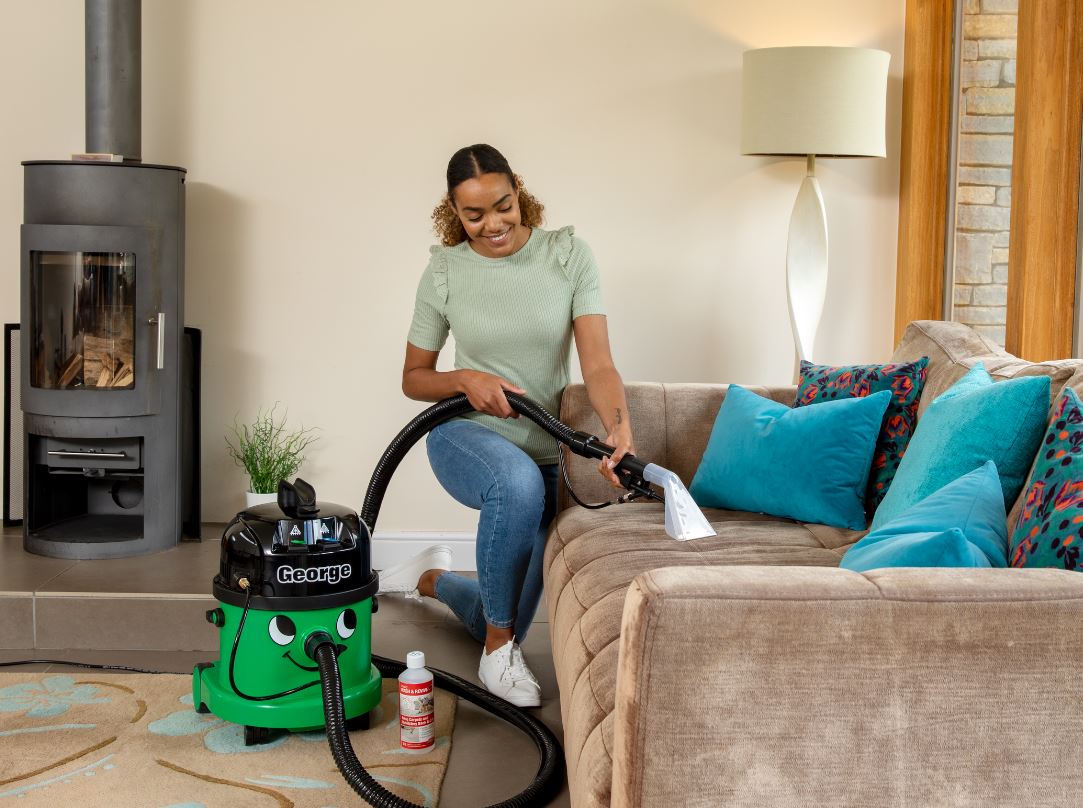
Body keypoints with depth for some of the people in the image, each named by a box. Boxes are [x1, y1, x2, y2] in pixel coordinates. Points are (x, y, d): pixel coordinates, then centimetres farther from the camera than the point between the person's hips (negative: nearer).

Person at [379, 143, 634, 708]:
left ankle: (432, 579, 46)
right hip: (465, 435, -2)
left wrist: (619, 424, -39)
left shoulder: (568, 255, -10)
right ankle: (500, 650, -20)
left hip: (547, 453, 2)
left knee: (502, 629, 9)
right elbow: (414, 379, 2)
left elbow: (598, 364, -19)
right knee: (517, 480, -42)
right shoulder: (445, 270, -7)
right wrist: (466, 379, -19)